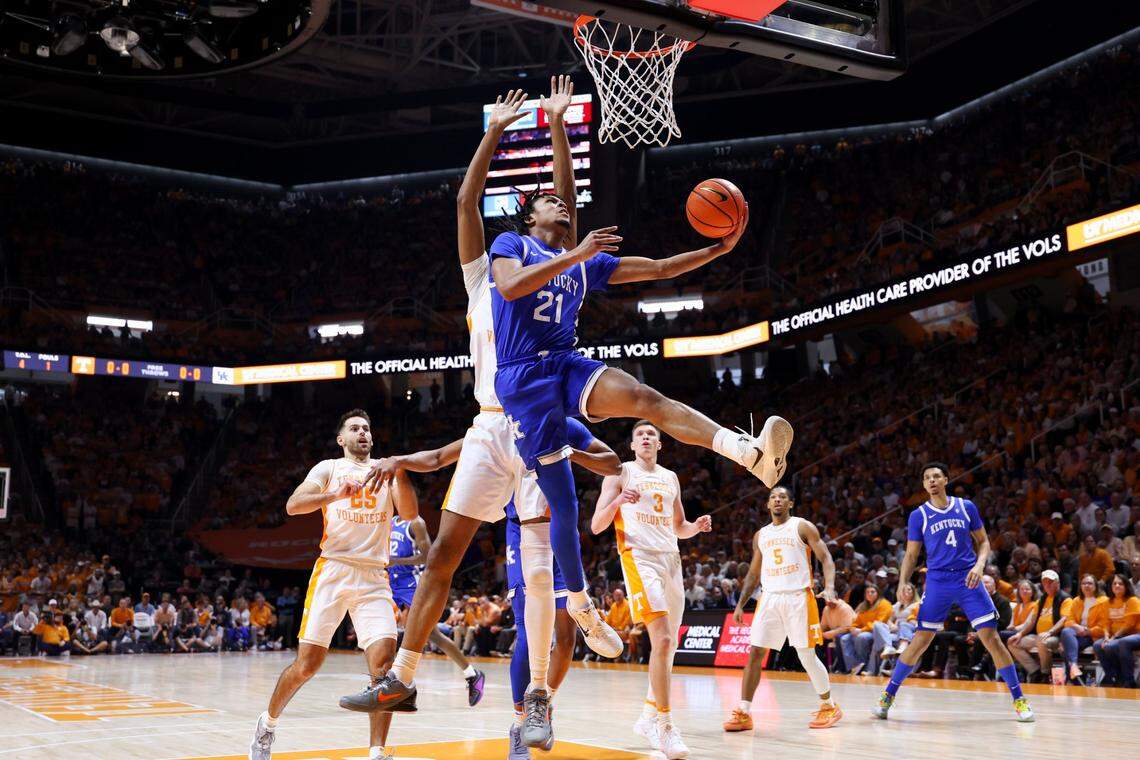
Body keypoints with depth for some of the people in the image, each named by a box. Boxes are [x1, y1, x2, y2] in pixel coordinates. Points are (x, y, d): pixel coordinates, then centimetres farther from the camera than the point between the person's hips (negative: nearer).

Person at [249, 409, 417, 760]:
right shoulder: (329, 468, 9)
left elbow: (410, 513, 1)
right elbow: (292, 506, -7)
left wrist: (399, 470, -13)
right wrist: (336, 495, -22)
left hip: (374, 578, 2)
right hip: (333, 570, -1)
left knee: (383, 661, -15)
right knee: (307, 663, -1)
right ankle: (268, 722, 26)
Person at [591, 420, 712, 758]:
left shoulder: (671, 478, 19)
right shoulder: (621, 473, 3)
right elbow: (596, 526, -2)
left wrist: (697, 526, 3)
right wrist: (618, 502, -20)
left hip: (671, 559, 7)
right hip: (640, 558, -7)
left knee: (668, 645, 9)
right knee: (662, 640, -21)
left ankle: (649, 717, 23)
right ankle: (665, 726, -16)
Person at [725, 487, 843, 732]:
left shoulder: (803, 527, 0)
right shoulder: (760, 535, 16)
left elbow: (826, 558, -6)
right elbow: (754, 574, 21)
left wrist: (829, 588, -22)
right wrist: (740, 605, 12)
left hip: (798, 597, -4)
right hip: (770, 598, 4)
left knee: (807, 655, -1)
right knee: (755, 653, -4)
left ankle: (829, 706, 18)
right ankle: (743, 713, -1)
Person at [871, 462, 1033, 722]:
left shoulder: (966, 507, 5)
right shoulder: (918, 516, 3)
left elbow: (983, 541, 12)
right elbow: (911, 555, 7)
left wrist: (979, 565, -8)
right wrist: (902, 583, -7)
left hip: (968, 579, 1)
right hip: (937, 582, -1)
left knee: (991, 637, -4)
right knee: (921, 640, -3)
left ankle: (1019, 699, 8)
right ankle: (888, 696, 7)